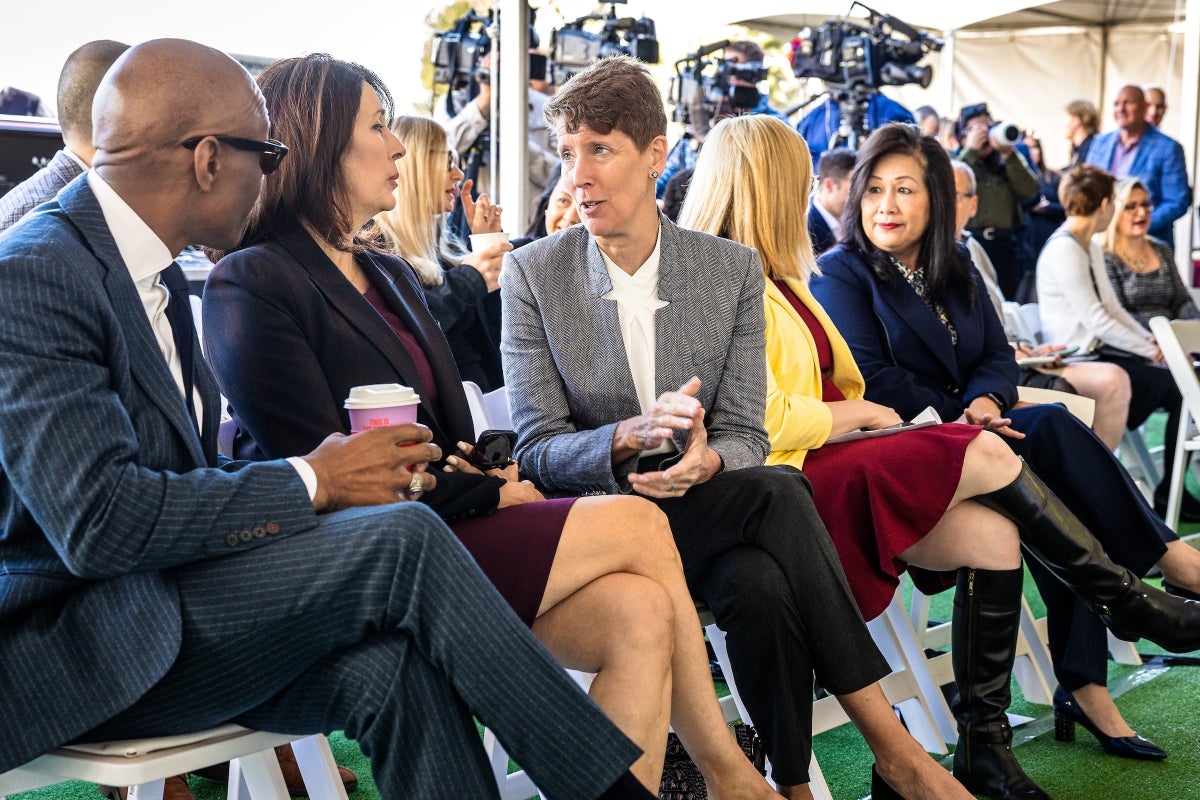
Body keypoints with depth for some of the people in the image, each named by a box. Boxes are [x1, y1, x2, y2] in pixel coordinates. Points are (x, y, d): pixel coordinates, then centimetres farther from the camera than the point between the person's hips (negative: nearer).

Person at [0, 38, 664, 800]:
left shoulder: (148, 269, 13)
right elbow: (99, 520, -25)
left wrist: (324, 473, -2)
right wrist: (312, 482, -15)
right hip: (68, 646, -8)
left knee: (386, 662, -21)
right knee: (406, 539, -21)